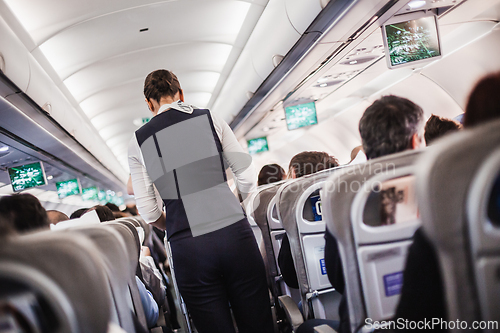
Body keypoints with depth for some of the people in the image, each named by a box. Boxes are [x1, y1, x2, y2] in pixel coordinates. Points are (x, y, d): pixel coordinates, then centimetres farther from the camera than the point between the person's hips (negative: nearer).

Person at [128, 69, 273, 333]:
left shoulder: (138, 141, 8)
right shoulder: (210, 119, 7)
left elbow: (148, 211, 7)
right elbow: (247, 177, 7)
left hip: (187, 247, 0)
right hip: (234, 232, 0)